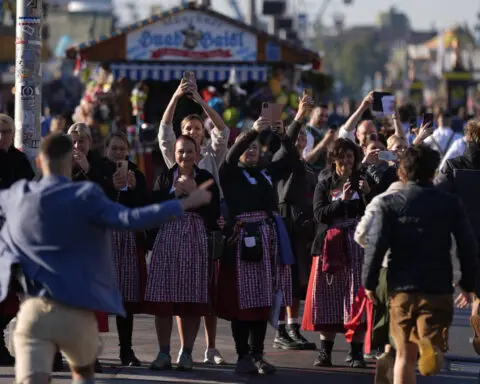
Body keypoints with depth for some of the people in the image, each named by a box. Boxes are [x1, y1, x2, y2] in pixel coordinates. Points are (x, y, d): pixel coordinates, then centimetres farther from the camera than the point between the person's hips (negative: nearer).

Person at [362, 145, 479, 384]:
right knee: (433, 339, 0)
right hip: (439, 288, 0)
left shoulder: (389, 204, -1)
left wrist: (369, 283, 1)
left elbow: (375, 245, -9)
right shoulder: (451, 204, 2)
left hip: (402, 287, 0)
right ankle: (431, 347, -36)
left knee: (405, 355, 12)